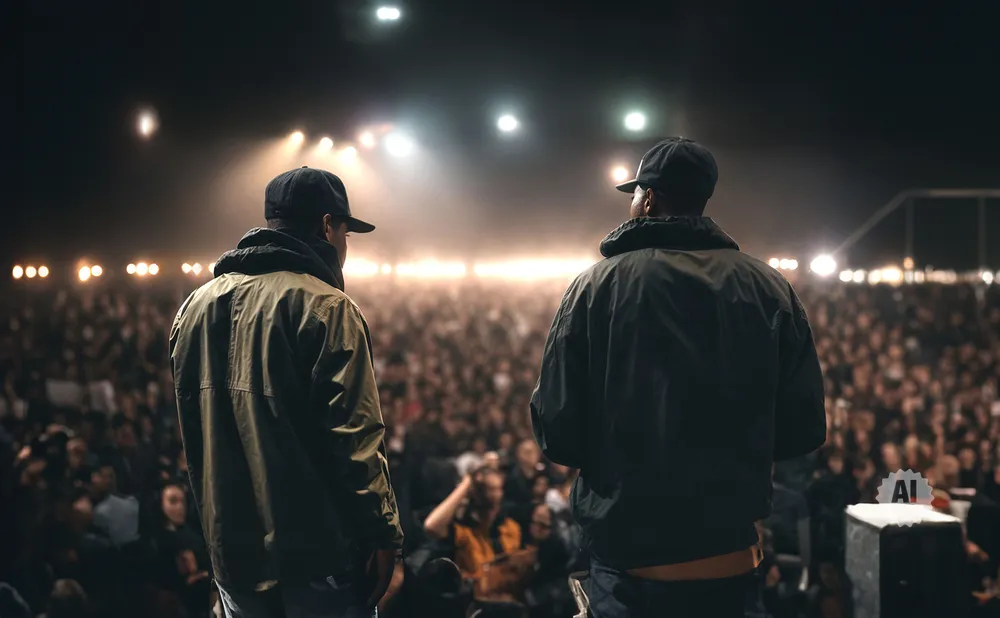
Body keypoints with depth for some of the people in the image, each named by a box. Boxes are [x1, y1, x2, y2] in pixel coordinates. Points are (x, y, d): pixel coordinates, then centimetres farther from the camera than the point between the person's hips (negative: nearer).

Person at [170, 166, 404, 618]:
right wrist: (383, 533, -12)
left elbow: (192, 431, 15)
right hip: (316, 551, -7)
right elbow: (354, 438, -17)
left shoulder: (196, 307, 9)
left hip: (232, 547, 7)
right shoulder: (325, 308, -13)